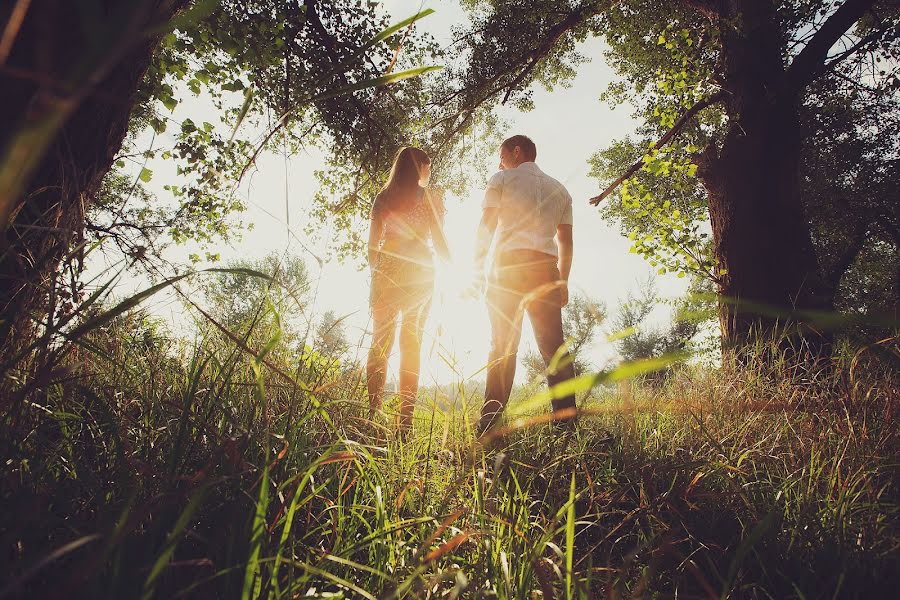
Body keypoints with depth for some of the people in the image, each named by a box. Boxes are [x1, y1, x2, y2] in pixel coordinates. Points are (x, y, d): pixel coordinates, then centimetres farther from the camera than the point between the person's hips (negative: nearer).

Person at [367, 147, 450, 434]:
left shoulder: (383, 198, 9)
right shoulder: (430, 199, 3)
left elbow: (372, 243, 7)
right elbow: (439, 241, 2)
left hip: (386, 270, 2)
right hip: (419, 272, -1)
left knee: (380, 342, 4)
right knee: (411, 343, 0)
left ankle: (373, 415, -2)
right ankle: (405, 421, -4)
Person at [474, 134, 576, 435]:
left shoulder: (502, 179, 12)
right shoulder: (559, 189, 24)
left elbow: (486, 227, 3)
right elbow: (566, 241, 19)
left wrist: (477, 268, 6)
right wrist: (562, 281, 20)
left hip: (508, 264, -3)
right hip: (546, 268, 3)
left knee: (503, 345, -5)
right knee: (553, 345, 0)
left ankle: (489, 424, -10)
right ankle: (566, 415, -9)